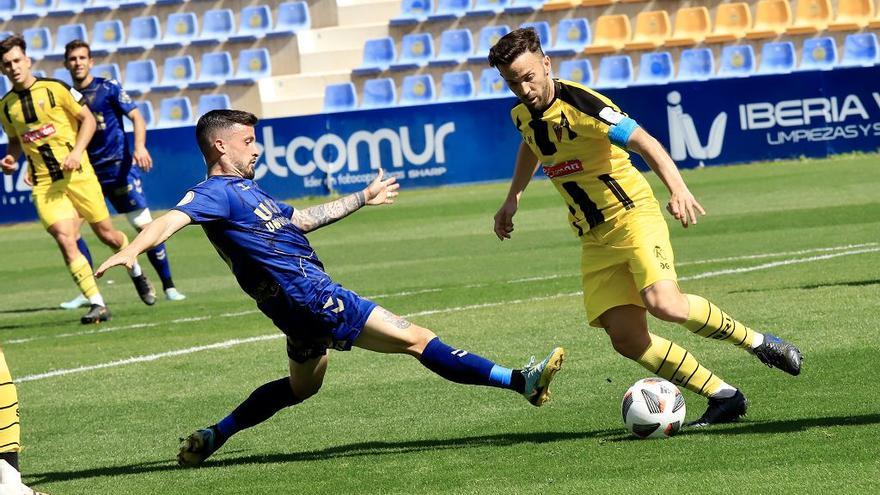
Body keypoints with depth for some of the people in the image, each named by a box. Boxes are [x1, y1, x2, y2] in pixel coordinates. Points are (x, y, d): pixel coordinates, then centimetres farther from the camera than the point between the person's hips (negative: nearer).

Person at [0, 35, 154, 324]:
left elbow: (87, 119, 0)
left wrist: (76, 152, -13)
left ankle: (136, 272, 40)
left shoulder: (54, 89, -5)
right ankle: (97, 304, -12)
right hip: (44, 184, 2)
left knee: (106, 234, 7)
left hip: (77, 174, -2)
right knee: (64, 238, -16)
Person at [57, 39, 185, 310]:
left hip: (118, 167, -3)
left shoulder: (109, 87, -3)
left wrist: (139, 147, -24)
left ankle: (168, 287, 2)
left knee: (144, 226, -8)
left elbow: (136, 117, -7)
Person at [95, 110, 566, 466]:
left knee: (302, 385, 29)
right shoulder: (216, 193, -11)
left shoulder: (245, 192, 19)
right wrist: (129, 251, -47)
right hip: (306, 293, -11)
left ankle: (211, 438, 29)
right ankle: (519, 380, -12)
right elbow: (172, 220, -28)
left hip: (305, 299, 11)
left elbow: (301, 218, 30)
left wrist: (363, 198, 38)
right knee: (415, 338, -11)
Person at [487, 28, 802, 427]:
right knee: (627, 339, -9)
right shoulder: (523, 114, 5)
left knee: (665, 304, -30)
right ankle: (724, 397, 2)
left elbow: (644, 142, -27)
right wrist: (512, 199, 30)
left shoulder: (581, 104, -18)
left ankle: (757, 342, -5)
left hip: (632, 214, -7)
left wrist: (678, 189, -42)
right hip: (594, 238, 7)